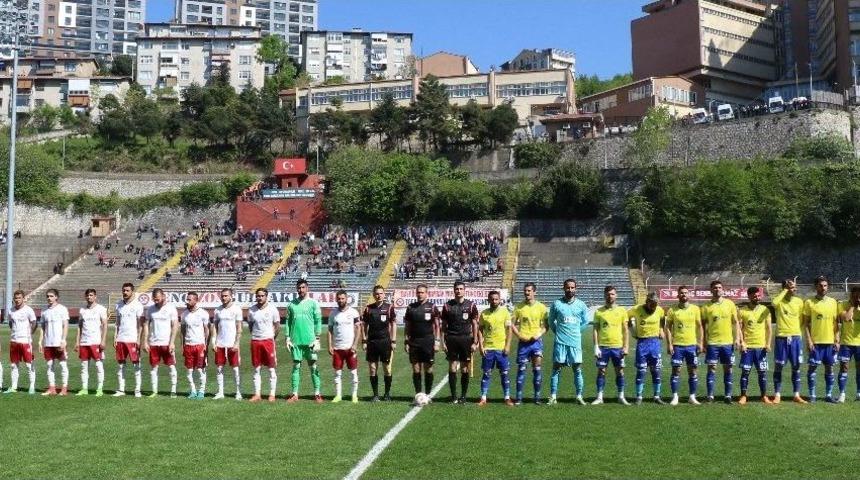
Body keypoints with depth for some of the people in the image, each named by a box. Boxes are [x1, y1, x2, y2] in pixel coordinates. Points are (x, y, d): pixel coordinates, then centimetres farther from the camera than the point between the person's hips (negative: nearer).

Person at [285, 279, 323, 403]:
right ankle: (294, 394, 11)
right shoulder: (292, 304, 8)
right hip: (295, 341, 3)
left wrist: (317, 339, -6)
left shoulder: (313, 303, 0)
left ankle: (317, 393, 5)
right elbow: (288, 322, 10)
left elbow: (318, 322, -2)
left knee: (314, 367, 1)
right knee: (296, 366, 6)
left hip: (310, 340, -3)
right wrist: (288, 338, 3)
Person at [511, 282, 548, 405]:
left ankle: (537, 397, 9)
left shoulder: (541, 307, 2)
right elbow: (512, 324, 5)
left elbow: (545, 325, 5)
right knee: (521, 369, 2)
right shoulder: (519, 307, 3)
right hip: (523, 342, 0)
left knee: (537, 369, 0)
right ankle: (519, 397, 8)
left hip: (536, 341, 0)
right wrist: (519, 335, -8)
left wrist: (539, 334, -11)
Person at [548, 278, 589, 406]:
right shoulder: (557, 304, 1)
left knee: (577, 369, 3)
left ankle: (579, 396, 11)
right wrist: (559, 332, 6)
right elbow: (551, 321, 12)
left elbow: (585, 322, 15)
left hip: (575, 342, 1)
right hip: (560, 342, -1)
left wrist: (575, 331, 9)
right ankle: (553, 397, 4)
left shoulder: (581, 305, 5)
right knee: (556, 369, 0)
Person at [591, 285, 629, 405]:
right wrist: (596, 347, -4)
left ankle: (621, 397, 15)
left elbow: (626, 330, 5)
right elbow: (596, 330, 4)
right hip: (603, 346, 0)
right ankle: (599, 397, 8)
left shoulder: (622, 310, 5)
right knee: (601, 371, 1)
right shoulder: (599, 312, 4)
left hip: (618, 346, 0)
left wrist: (626, 346, -2)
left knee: (619, 371, 5)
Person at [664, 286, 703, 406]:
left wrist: (701, 343, 2)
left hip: (692, 345, 2)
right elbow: (668, 327, 1)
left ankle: (692, 397, 14)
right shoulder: (672, 310, 0)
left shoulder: (695, 309, 5)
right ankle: (675, 397, 8)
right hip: (677, 345, -2)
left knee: (693, 371, 5)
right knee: (676, 371, 0)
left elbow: (699, 326, 8)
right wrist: (669, 344, -6)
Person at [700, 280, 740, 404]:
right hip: (712, 343, -1)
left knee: (728, 369, 6)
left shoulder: (730, 304, 5)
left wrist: (737, 338, -1)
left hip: (728, 342, 2)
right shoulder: (706, 306, 0)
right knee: (711, 368, -1)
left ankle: (728, 395, 13)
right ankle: (710, 396, 4)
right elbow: (703, 325, 4)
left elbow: (735, 322, 8)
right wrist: (703, 342, -1)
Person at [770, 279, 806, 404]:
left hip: (796, 338, 3)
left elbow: (802, 319, 14)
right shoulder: (779, 301, -4)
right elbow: (773, 302, -30)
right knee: (778, 366, 2)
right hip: (781, 338, -3)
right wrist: (785, 291, -19)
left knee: (796, 367, 6)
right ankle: (777, 395, 10)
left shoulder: (799, 301, 6)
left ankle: (797, 395, 14)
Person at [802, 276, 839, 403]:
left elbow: (836, 323, 10)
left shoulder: (833, 302, 7)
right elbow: (806, 323, -2)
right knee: (812, 367, -1)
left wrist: (837, 340, 3)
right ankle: (812, 395, 7)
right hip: (815, 341, -3)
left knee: (829, 368, 7)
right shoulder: (809, 302, -2)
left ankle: (829, 395, 15)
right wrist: (809, 340, -9)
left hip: (830, 341, 3)